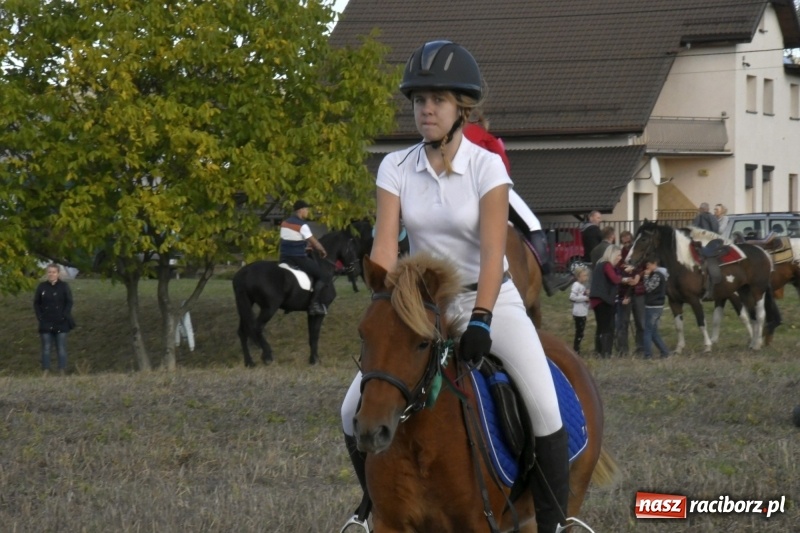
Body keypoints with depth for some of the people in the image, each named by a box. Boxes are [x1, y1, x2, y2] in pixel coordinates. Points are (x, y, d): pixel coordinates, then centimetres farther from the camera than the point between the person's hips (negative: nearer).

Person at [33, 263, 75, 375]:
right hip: (46, 324, 2)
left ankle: (62, 371, 3)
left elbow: (69, 303, -1)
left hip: (61, 323, -2)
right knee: (46, 348, 1)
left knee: (61, 348, 0)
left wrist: (64, 316, -10)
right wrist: (40, 317, -2)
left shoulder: (64, 286, 0)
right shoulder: (42, 287, 5)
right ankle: (45, 372, 3)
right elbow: (36, 303, 9)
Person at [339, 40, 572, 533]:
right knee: (356, 409, -8)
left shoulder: (486, 167, -12)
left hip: (489, 298, -3)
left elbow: (492, 253, -21)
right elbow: (385, 248, -11)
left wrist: (480, 320, -33)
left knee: (545, 409, -23)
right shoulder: (397, 168, -4)